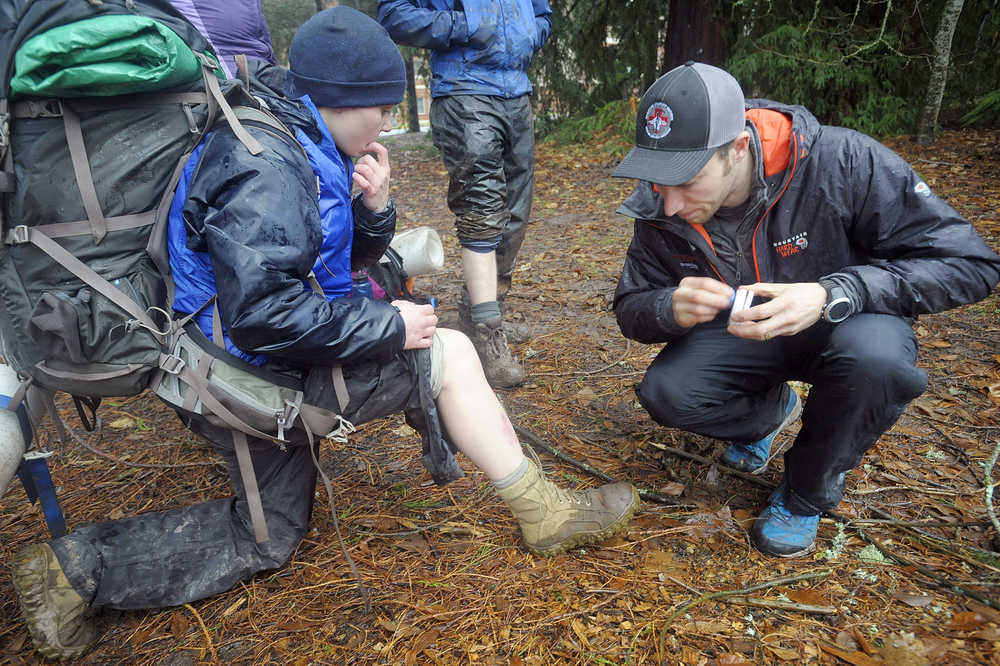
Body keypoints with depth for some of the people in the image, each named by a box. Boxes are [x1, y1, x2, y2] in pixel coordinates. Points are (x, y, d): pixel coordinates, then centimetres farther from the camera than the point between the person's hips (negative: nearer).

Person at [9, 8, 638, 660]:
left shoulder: (303, 149, 9)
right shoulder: (266, 165, -23)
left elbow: (346, 256, 16)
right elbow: (261, 311, -32)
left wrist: (374, 207, -6)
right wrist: (390, 327, -24)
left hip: (269, 365, 10)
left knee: (266, 538, 22)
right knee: (448, 354, -14)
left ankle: (79, 564, 19)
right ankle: (547, 515, -2)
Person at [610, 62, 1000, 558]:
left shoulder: (841, 162, -30)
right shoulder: (659, 210, -19)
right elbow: (631, 310, -8)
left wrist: (832, 295, -41)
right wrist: (671, 309, -34)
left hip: (841, 326, -2)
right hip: (739, 332, 3)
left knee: (873, 357, -36)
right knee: (664, 394, -22)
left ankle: (808, 492, -6)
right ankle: (772, 408, 13)